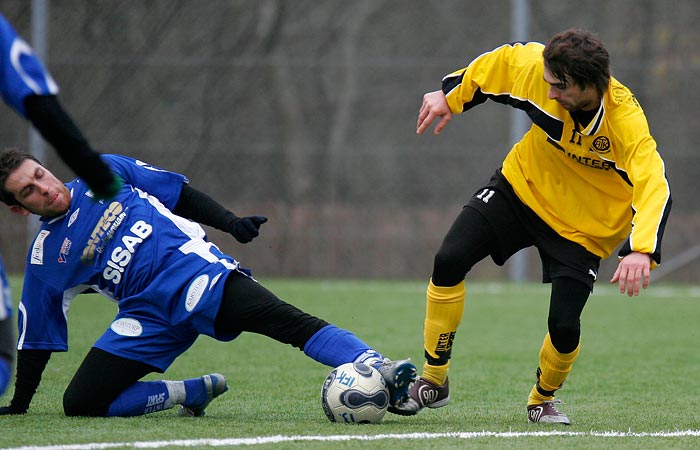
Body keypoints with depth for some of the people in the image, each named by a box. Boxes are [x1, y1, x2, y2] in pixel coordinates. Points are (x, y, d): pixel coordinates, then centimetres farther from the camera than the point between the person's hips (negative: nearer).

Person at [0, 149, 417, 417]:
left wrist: (231, 223, 1)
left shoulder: (106, 174, 9)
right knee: (80, 402, -15)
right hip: (149, 316, 3)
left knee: (284, 319, -27)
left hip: (196, 270, -2)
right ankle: (192, 393, -2)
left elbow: (182, 195, 15)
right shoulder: (45, 257, 10)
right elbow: (37, 336, 17)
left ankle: (382, 371, -43)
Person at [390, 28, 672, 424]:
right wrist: (450, 96, 9)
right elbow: (500, 61, 0)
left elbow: (655, 188, -43)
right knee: (449, 262, -15)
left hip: (583, 224, -3)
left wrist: (642, 250, -58)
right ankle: (434, 382, 2)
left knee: (564, 327, -15)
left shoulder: (626, 121, -33)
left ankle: (543, 400, 21)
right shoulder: (533, 66, -23)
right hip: (522, 186, 3)